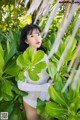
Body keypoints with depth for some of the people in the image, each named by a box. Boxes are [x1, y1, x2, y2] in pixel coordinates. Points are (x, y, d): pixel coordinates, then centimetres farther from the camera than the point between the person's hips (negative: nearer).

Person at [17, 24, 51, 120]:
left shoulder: (44, 55, -2)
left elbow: (48, 75, 7)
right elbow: (21, 85, -21)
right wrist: (42, 87, -29)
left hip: (47, 97, 4)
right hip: (31, 100, -4)